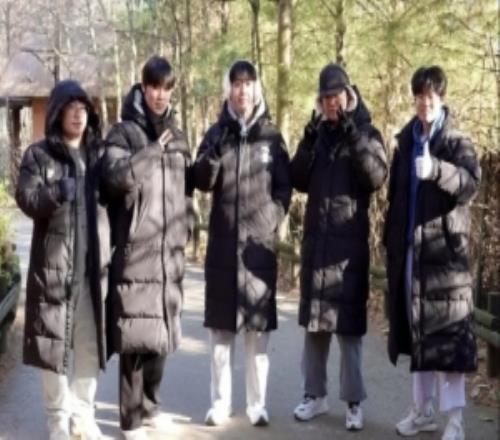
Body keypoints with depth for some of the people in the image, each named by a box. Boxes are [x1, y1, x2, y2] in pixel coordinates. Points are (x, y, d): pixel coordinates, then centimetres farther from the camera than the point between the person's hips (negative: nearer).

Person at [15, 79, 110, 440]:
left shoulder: (100, 153, 12)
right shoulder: (39, 154, 2)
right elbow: (25, 197, -9)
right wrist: (55, 193, -28)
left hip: (94, 262, 3)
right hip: (54, 262, -3)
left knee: (90, 340, 6)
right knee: (54, 337, 1)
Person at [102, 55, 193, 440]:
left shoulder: (177, 136, 16)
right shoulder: (124, 132, -1)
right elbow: (115, 177, -18)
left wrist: (186, 227, 12)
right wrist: (153, 149, -19)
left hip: (170, 249, 6)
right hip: (136, 247, -5)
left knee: (163, 330, 11)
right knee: (136, 333, -6)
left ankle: (150, 405, 27)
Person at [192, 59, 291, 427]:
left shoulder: (272, 135, 6)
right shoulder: (216, 133, 6)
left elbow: (285, 186, 8)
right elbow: (202, 182, -4)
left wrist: (272, 219, -7)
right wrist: (215, 152, -20)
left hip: (260, 244, 0)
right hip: (223, 243, 0)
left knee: (259, 327, 2)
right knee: (221, 326, 3)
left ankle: (257, 403, 9)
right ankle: (221, 402, 11)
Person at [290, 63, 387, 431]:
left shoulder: (366, 133, 1)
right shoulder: (317, 132, 11)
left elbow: (376, 177, -15)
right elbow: (299, 181, 4)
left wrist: (353, 135, -21)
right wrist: (309, 142, -9)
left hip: (350, 240, -4)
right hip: (316, 238, 4)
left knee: (349, 320, -4)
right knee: (314, 319, 9)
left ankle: (354, 401, 4)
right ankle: (315, 394, 19)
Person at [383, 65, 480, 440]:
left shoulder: (457, 142, -3)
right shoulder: (405, 143, 12)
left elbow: (472, 181, -21)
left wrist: (436, 169, -37)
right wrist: (392, 241, 11)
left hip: (445, 248, -5)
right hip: (410, 249, 5)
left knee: (449, 331, -6)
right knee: (417, 331, 11)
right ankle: (423, 409, 22)